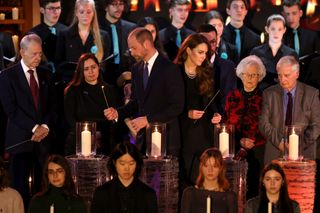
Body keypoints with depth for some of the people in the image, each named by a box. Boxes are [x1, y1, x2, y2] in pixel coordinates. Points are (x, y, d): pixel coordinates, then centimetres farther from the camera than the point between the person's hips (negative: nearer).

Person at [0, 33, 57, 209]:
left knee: (44, 184, 1)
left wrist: (45, 126, -6)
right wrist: (34, 128, -11)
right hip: (20, 139, -3)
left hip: (44, 138, 4)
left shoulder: (45, 74, 13)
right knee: (20, 186, -2)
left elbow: (52, 105, 11)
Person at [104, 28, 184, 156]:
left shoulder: (169, 69, -10)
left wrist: (148, 119, -17)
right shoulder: (136, 69, 11)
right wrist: (118, 113, 1)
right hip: (143, 138, 5)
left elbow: (177, 107, -14)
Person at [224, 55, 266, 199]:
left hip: (257, 152, -2)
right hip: (236, 150, 2)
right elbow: (227, 124, 13)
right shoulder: (233, 97, 12)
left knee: (255, 187, -9)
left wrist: (249, 144, -12)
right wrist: (241, 141, -4)